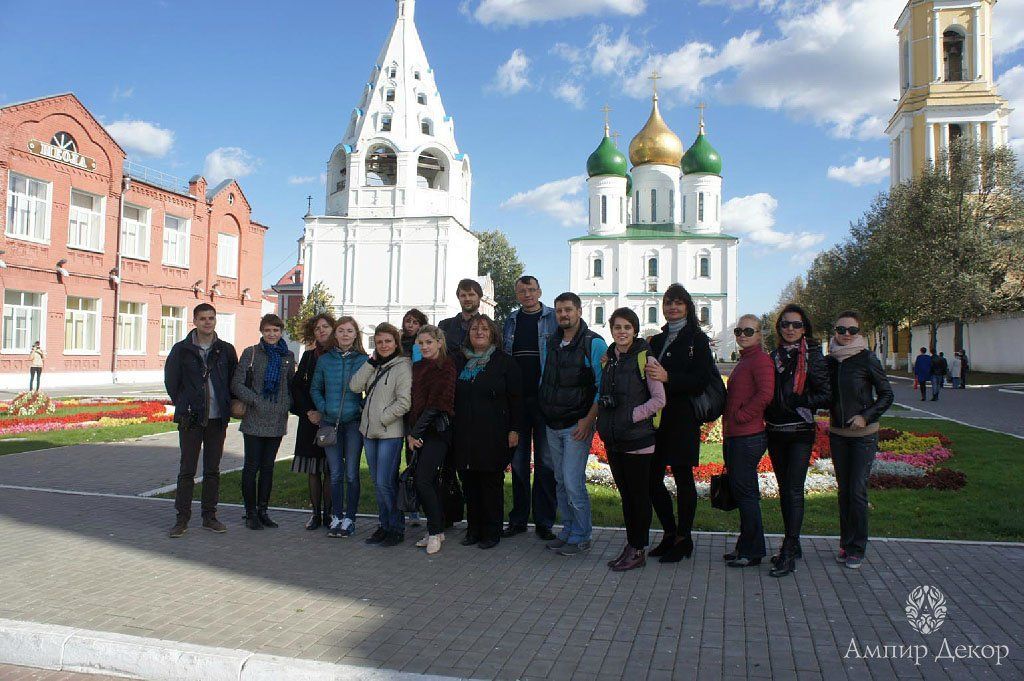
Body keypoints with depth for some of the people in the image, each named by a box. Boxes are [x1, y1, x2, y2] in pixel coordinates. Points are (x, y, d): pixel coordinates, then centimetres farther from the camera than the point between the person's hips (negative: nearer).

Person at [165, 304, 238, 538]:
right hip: (191, 419, -2)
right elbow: (171, 381, 7)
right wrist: (183, 406, 6)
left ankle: (209, 516, 18)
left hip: (217, 419, 2)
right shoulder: (181, 349, 1)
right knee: (187, 470, 1)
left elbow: (234, 381, 12)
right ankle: (182, 518, 9)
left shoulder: (226, 350, 5)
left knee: (213, 470, 9)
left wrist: (227, 406, 6)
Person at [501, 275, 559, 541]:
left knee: (546, 461, 2)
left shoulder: (555, 319, 1)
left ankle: (544, 521, 12)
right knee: (518, 461, 9)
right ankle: (518, 519, 19)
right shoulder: (511, 321, 13)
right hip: (516, 400, 4)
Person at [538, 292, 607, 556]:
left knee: (573, 482, -7)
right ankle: (568, 531, 23)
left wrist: (588, 420, -16)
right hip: (552, 425, 6)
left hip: (577, 425, -6)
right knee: (561, 482, 11)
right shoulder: (551, 344, 12)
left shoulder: (594, 343, -8)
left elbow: (602, 386, -11)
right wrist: (544, 412, 12)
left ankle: (581, 537, 7)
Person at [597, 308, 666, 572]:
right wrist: (604, 421, 4)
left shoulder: (645, 359, -8)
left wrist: (630, 416, -16)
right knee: (625, 494, 14)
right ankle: (631, 546, 24)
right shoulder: (608, 359, 11)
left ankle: (638, 551, 12)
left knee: (639, 494, 3)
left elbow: (659, 399, -10)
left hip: (638, 438, -6)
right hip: (613, 439, 6)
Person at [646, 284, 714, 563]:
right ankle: (669, 533, 22)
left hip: (683, 418, -6)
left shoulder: (697, 339, -2)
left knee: (683, 478, 1)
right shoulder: (656, 341, 17)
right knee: (651, 477, 6)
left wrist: (668, 378, -24)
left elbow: (702, 381, -11)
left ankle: (684, 538, 14)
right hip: (657, 418, 6)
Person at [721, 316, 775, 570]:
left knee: (745, 492, -4)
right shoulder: (744, 360, 20)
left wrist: (741, 416, -17)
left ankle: (752, 552, 6)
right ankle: (745, 547, 25)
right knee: (741, 491, 15)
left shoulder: (761, 359, -11)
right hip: (735, 436, 10)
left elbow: (765, 394, -24)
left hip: (748, 438, -10)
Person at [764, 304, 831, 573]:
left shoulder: (813, 356, -3)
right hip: (776, 431, 6)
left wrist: (798, 403, -13)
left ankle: (789, 547, -6)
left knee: (794, 489, -8)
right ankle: (792, 544, 21)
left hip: (801, 432, -5)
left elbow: (825, 395, -6)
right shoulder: (774, 357, 11)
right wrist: (769, 413, 4)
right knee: (784, 489, 11)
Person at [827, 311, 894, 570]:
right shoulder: (830, 361, 3)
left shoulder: (867, 359, -10)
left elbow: (886, 395, -5)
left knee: (857, 491, -6)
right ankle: (845, 543, 22)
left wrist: (866, 416, -16)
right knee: (844, 490, 11)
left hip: (863, 433, -4)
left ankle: (857, 548, 6)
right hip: (837, 433, 5)